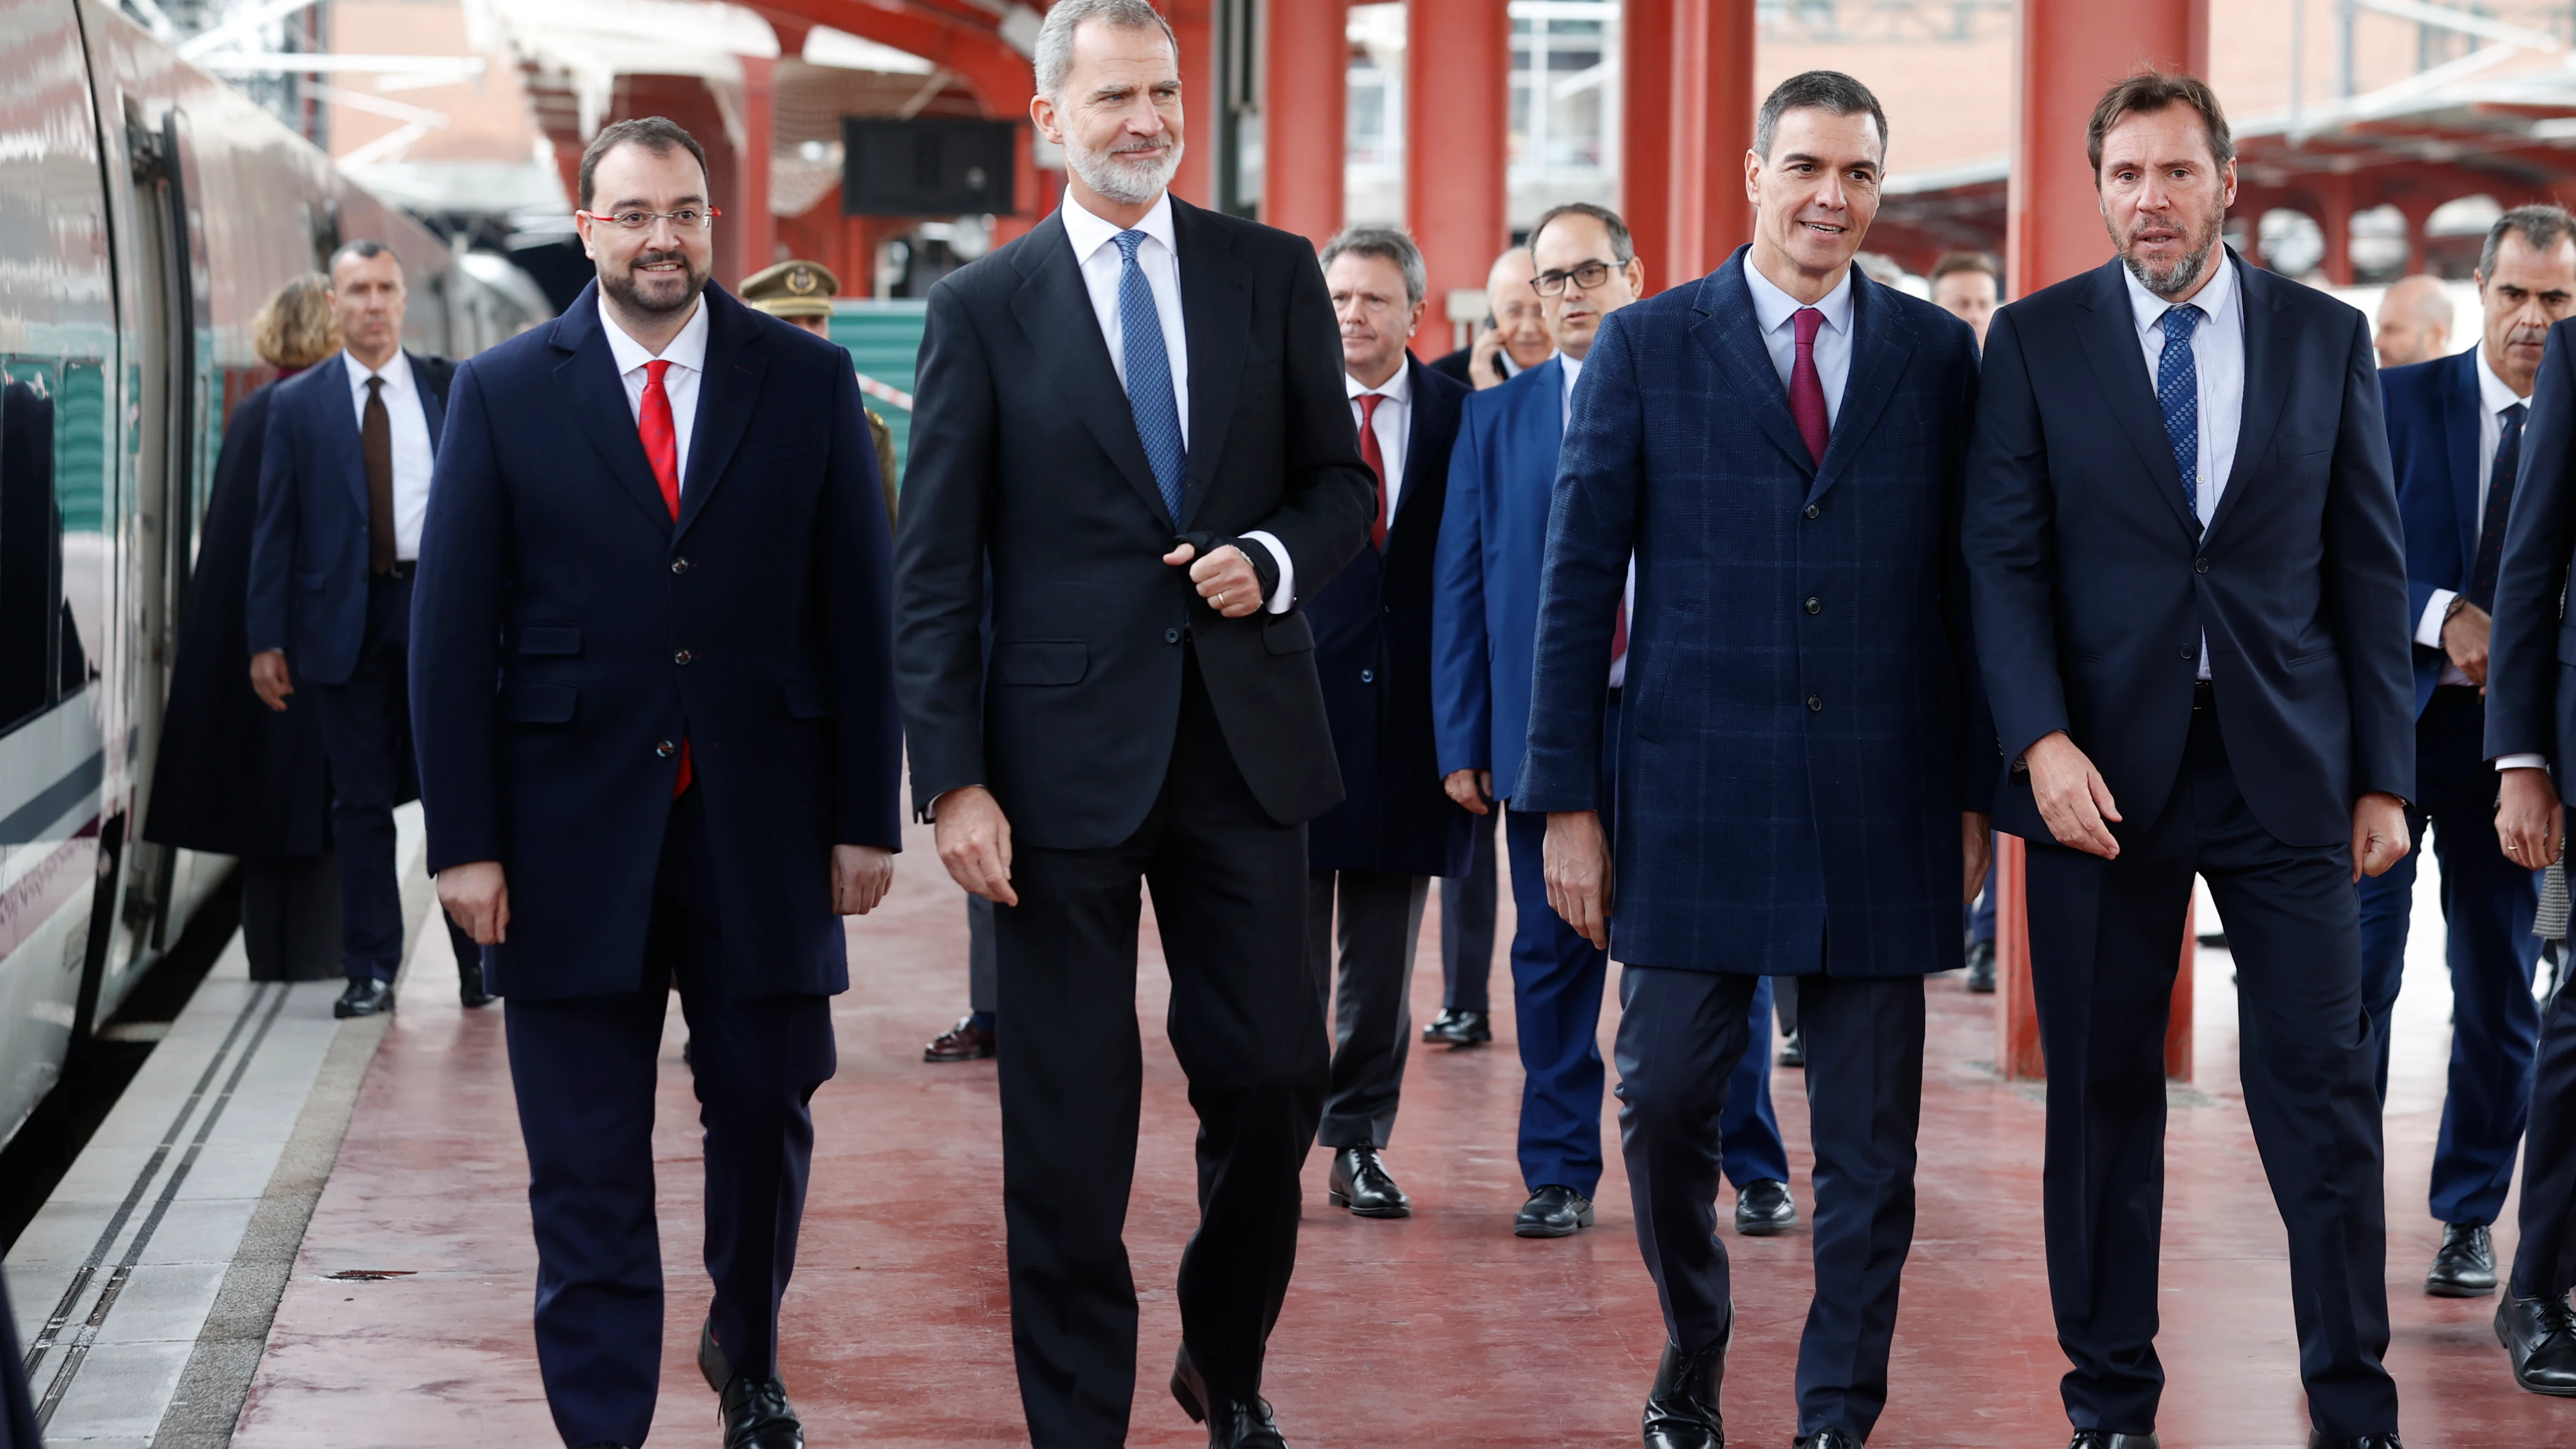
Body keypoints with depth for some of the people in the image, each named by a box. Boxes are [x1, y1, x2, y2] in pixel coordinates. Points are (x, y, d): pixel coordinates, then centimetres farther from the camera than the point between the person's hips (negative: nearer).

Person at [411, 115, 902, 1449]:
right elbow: (450, 631, 0)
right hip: (573, 831, -1)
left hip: (762, 824, 1)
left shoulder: (809, 383, 3)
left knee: (764, 1118, 13)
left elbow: (861, 614, 4)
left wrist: (867, 815, 0)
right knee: (586, 1168, 1)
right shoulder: (503, 394, 1)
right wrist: (464, 839, -6)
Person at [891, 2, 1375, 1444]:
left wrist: (1273, 562, -10)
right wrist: (953, 779, -9)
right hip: (1067, 751, -2)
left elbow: (1344, 482, 12)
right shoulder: (983, 306, 1)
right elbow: (936, 570, -1)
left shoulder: (1275, 273, 7)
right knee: (1069, 1118, 2)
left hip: (1246, 734, 2)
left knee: (1274, 1080, 5)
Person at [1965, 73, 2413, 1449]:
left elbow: (2369, 565, 7)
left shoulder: (2326, 337, 7)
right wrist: (2042, 742, -14)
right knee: (2101, 1095, 5)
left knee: (2324, 1091, -1)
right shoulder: (2034, 341, 3)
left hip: (2285, 768, 1)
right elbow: (2005, 561, -1)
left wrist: (2384, 771, 2)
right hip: (2104, 767, 0)